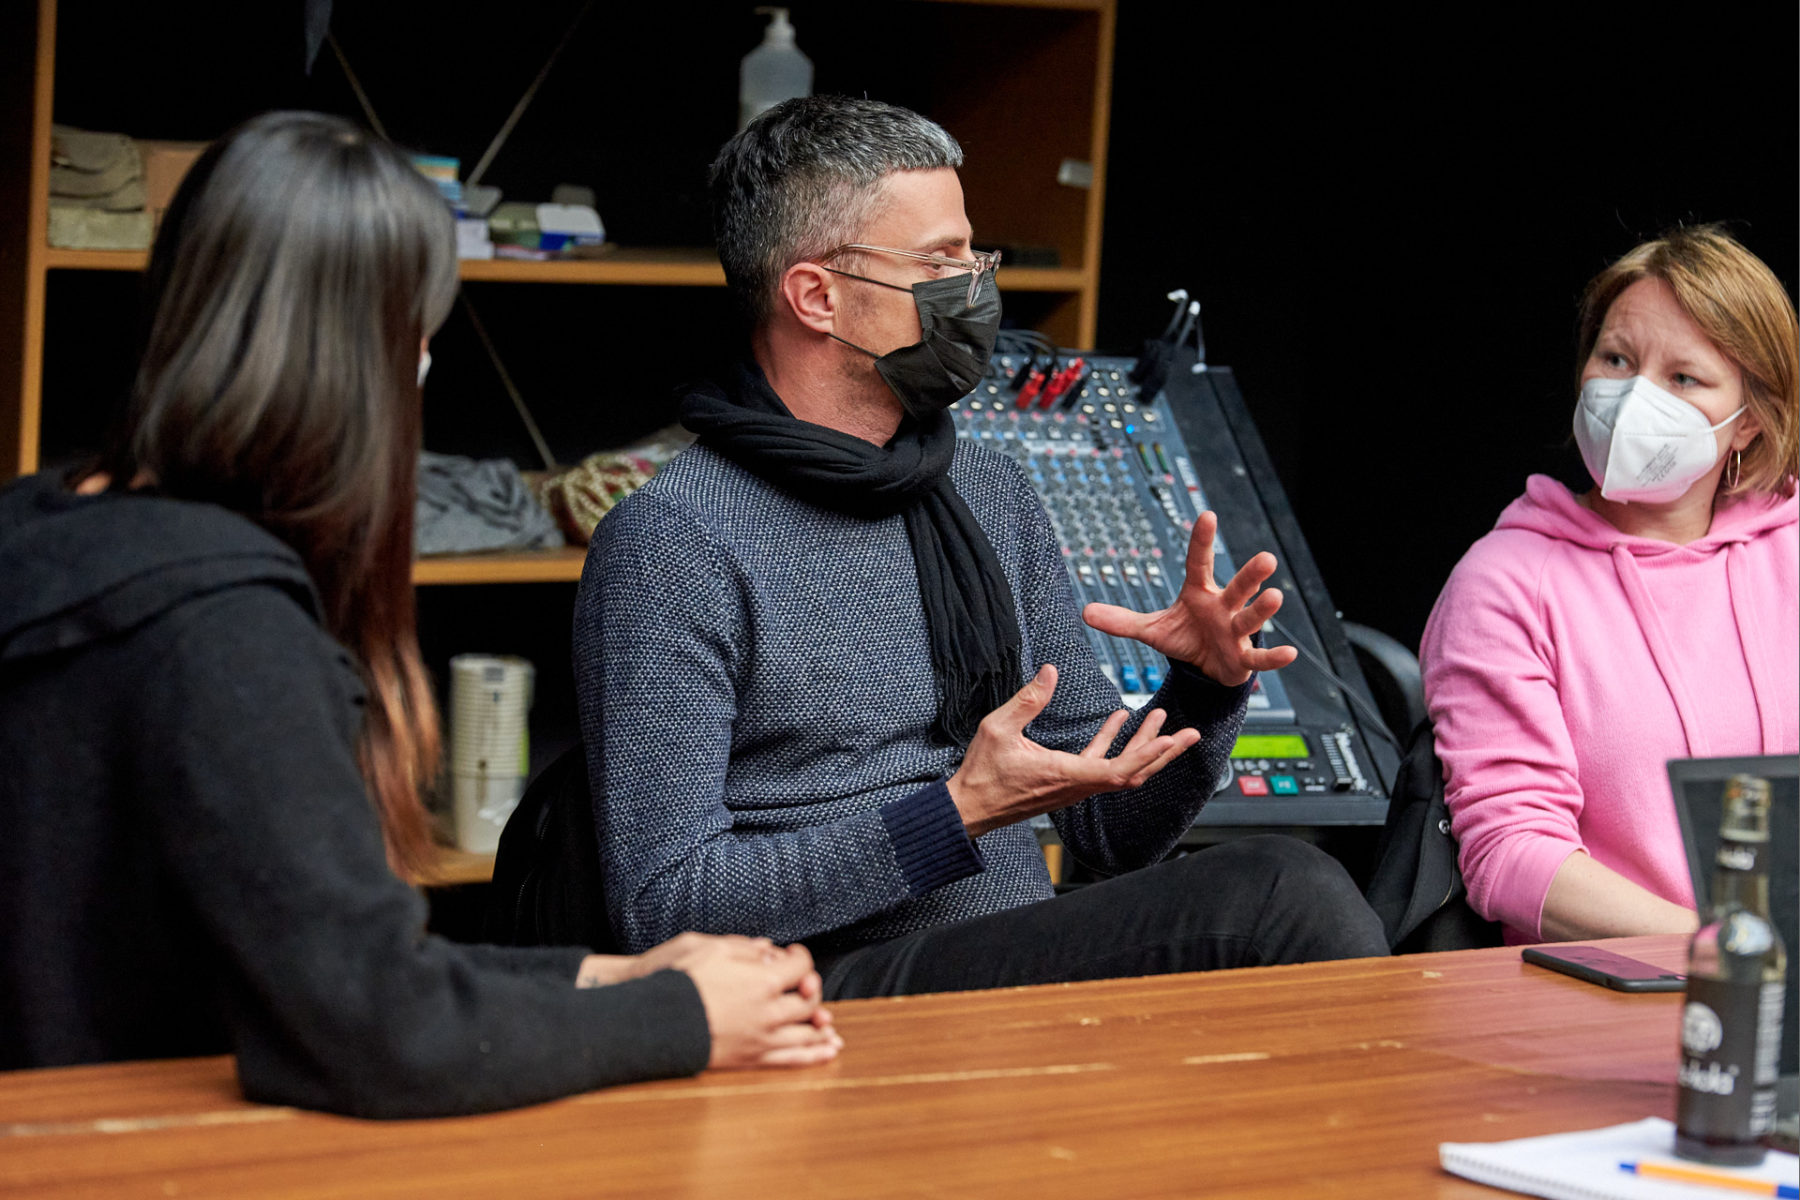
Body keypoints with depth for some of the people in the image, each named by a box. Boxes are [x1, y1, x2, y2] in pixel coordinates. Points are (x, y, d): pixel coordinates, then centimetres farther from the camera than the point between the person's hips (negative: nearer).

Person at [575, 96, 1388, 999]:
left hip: (1037, 975, 7)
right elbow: (662, 903, -13)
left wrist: (1204, 690, -1)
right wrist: (956, 817, -19)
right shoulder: (671, 544, -6)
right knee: (1281, 894, -26)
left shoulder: (996, 498, 17)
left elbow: (1109, 830, 21)